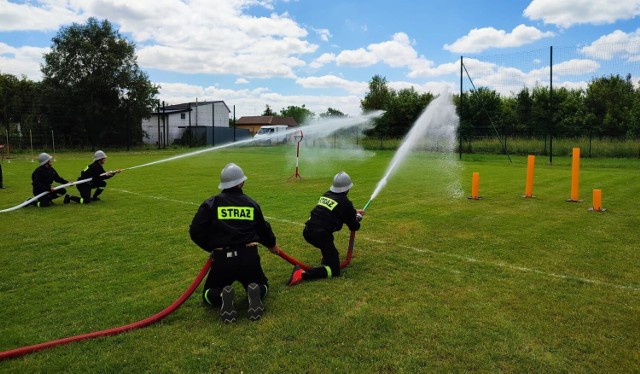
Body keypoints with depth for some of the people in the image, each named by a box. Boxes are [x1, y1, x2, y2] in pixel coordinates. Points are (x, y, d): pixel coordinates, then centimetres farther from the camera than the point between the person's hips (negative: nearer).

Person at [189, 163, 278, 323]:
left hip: (222, 259, -1)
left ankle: (222, 296, -14)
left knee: (208, 294, 22)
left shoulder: (211, 203, 3)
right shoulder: (251, 203, 10)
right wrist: (272, 245, 43)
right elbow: (263, 229, 23)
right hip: (248, 257, 1)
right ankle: (255, 292, -10)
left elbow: (195, 232, -2)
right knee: (262, 285, 28)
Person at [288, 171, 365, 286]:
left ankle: (327, 256, 40)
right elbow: (354, 227, 5)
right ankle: (303, 274, -19)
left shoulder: (326, 195, 15)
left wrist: (354, 212, 39)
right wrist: (358, 217, 25)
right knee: (334, 271, -1)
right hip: (320, 236, -8)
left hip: (307, 231, 8)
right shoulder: (345, 202, -4)